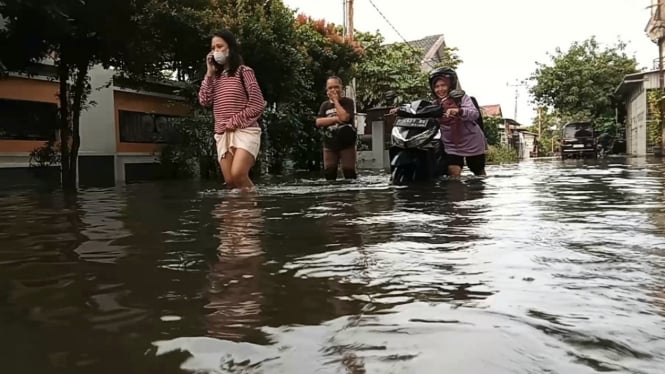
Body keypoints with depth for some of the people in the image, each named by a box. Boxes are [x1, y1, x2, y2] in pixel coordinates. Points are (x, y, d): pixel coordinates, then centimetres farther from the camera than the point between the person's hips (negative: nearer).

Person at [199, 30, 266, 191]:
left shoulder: (243, 71, 1)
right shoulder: (216, 76, 18)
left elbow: (258, 104, -6)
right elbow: (205, 101, 5)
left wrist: (234, 122, -9)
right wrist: (210, 73, 3)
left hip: (244, 131, -5)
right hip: (222, 135, 6)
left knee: (238, 175, -24)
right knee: (230, 182, -3)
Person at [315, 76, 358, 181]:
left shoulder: (348, 102, 0)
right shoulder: (325, 105, 11)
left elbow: (344, 117, -18)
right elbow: (318, 122, -2)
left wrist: (336, 100, -10)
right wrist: (336, 118, -14)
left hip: (346, 144, -4)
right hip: (329, 145, 4)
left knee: (349, 173, -5)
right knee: (329, 174, 6)